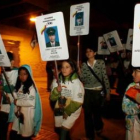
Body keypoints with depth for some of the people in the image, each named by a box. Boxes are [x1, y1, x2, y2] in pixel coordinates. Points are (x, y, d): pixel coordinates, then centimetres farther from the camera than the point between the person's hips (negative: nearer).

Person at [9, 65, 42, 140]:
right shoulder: (18, 86, 8)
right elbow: (15, 99, 9)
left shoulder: (31, 87, -12)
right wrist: (16, 110, -6)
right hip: (18, 114, 6)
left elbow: (31, 102, -18)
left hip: (27, 115, -5)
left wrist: (18, 102, -11)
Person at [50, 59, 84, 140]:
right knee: (58, 129, 20)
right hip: (59, 109, 5)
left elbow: (78, 102, -16)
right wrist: (56, 90, -24)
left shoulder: (77, 82, -18)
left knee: (63, 131, -7)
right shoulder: (57, 81, -5)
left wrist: (67, 112, -10)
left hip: (72, 111, -5)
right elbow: (52, 98, -5)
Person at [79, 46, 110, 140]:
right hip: (87, 92, 2)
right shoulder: (83, 65, 1)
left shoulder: (101, 63, -4)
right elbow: (83, 80, 1)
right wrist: (80, 74, -19)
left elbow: (105, 78, -3)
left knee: (97, 112, 14)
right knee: (87, 114, 5)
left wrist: (108, 92, -3)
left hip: (98, 92, -1)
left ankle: (98, 127, 48)